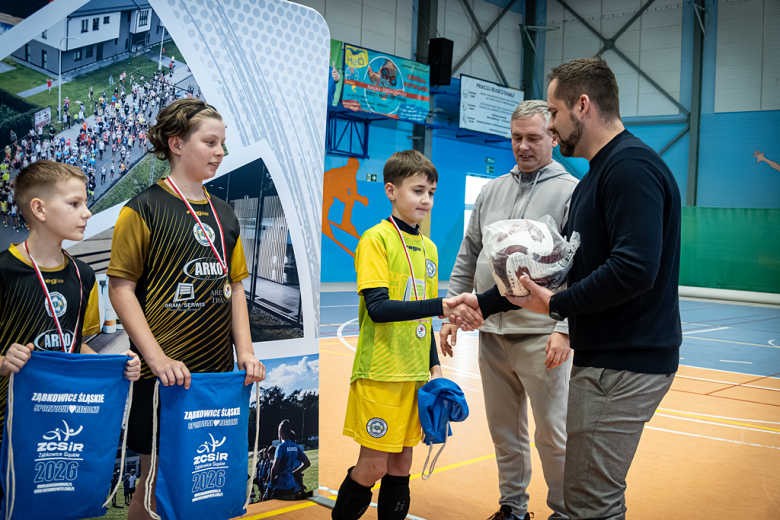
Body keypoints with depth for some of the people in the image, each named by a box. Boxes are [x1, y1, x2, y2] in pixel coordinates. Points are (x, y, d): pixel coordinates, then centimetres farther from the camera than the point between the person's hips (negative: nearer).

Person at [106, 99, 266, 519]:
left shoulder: (224, 215, 12)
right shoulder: (145, 209, -6)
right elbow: (121, 288, -9)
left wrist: (245, 351, 3)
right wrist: (157, 358, -17)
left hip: (219, 371, 6)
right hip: (164, 373, -5)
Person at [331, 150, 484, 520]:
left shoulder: (429, 248, 12)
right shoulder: (376, 239, -9)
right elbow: (378, 307, -21)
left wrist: (435, 365, 13)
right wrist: (441, 306, -28)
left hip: (415, 374, 6)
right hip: (380, 374, -6)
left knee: (401, 464, 11)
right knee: (373, 466, -1)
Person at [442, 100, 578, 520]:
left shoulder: (571, 192, -4)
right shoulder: (491, 191, 13)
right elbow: (468, 256, 17)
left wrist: (564, 329, -18)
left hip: (541, 338, -5)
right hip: (491, 334, 5)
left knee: (552, 436, 2)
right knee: (504, 431, 15)